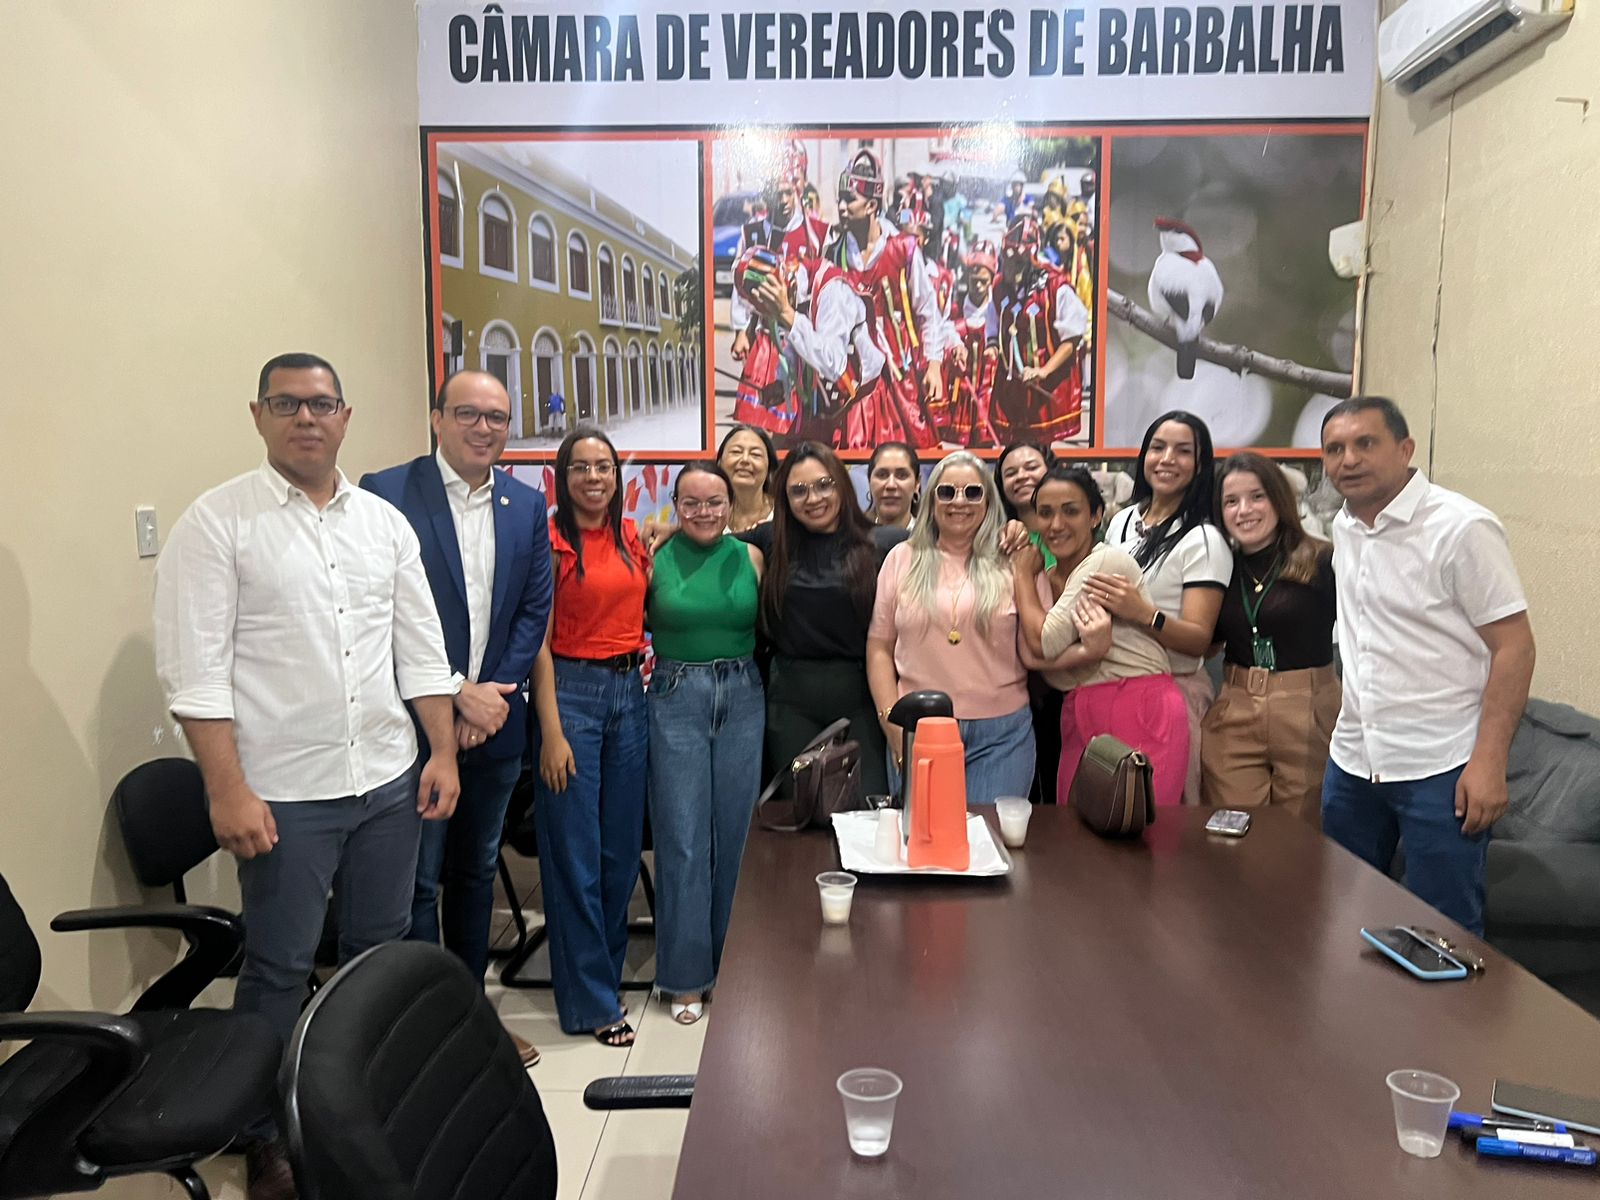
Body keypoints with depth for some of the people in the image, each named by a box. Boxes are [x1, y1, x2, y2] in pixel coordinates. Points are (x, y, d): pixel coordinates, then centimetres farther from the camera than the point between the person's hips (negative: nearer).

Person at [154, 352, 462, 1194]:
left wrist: (443, 753, 5)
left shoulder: (384, 521, 7)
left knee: (381, 952, 15)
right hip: (285, 792, -4)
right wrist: (228, 790, -15)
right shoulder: (216, 523, -7)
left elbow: (420, 648, 9)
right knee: (279, 968, 8)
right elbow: (195, 671, -11)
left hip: (388, 779, 5)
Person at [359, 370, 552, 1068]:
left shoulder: (527, 505, 5)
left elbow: (535, 608, 3)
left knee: (476, 872, 18)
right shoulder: (387, 493, -10)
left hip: (494, 722, 5)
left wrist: (496, 693, -8)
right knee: (416, 882, 6)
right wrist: (458, 692, -16)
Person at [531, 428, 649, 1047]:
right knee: (575, 854, 1)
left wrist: (660, 551, 7)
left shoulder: (630, 536, 10)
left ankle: (606, 975, 30)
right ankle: (590, 1002, 14)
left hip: (628, 689, 6)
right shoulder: (551, 541, -7)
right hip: (571, 690, -6)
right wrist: (552, 732, -13)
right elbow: (539, 641, -9)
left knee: (622, 847, 13)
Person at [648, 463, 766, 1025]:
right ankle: (686, 976, 15)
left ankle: (734, 964, 26)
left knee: (735, 832, 9)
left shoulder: (750, 556, 5)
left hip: (742, 698, 2)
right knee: (682, 839, 1)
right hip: (677, 699, -2)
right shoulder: (655, 556, 0)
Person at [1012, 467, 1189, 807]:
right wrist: (1085, 652, -24)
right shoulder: (1043, 578, 10)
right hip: (1081, 720, 7)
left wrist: (1024, 575, 0)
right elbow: (1031, 657, -7)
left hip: (1140, 714, -6)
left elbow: (1044, 643, -13)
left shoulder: (1108, 561, -10)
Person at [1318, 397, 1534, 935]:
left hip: (1440, 769, -6)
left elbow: (1514, 646, -14)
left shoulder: (1462, 528, -14)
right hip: (1353, 762, 7)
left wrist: (1489, 761, -19)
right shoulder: (1344, 526, 7)